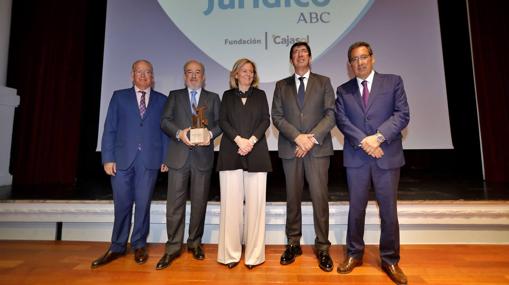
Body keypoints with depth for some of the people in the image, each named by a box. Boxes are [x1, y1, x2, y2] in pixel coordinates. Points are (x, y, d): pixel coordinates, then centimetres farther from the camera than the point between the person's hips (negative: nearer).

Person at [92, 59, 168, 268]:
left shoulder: (162, 100, 10)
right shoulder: (119, 96, 11)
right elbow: (109, 129, 5)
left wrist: (166, 158, -2)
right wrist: (108, 158, -3)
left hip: (149, 160, 0)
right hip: (122, 159, 1)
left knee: (143, 204, 6)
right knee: (122, 205, 7)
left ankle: (139, 245, 23)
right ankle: (117, 247, 24)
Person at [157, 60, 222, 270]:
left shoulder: (213, 98, 15)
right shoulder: (174, 95, 15)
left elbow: (220, 122, 6)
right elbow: (165, 121, 4)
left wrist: (211, 134, -14)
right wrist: (179, 132, -14)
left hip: (203, 156, 1)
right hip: (179, 155, 0)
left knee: (199, 202, 7)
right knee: (175, 202, 0)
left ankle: (195, 243, 22)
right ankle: (173, 247, 11)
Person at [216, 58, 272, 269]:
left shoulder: (260, 95, 17)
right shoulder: (228, 95, 16)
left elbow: (266, 120, 6)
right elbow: (222, 121, 4)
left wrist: (251, 140, -10)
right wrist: (238, 139, -11)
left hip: (256, 153, 0)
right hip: (231, 154, 0)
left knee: (255, 202, -3)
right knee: (231, 202, -2)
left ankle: (254, 253, 7)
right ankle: (231, 252, 9)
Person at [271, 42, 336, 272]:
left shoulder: (323, 82, 10)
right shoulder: (282, 85, 13)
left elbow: (330, 114, 0)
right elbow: (277, 116, 2)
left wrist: (312, 137, -13)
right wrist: (297, 136, -12)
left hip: (318, 148, -1)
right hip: (290, 148, 2)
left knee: (320, 197, -1)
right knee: (293, 198, 8)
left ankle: (322, 247, 12)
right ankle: (293, 244, 21)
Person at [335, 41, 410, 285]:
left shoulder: (393, 82, 6)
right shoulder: (343, 90, 10)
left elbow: (402, 115, -3)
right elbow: (341, 120, -2)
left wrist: (378, 137, -16)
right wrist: (363, 141, -15)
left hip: (387, 156, -1)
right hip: (356, 157, 1)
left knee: (389, 210, 7)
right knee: (356, 208, 10)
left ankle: (390, 260, 24)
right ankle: (354, 254, 26)